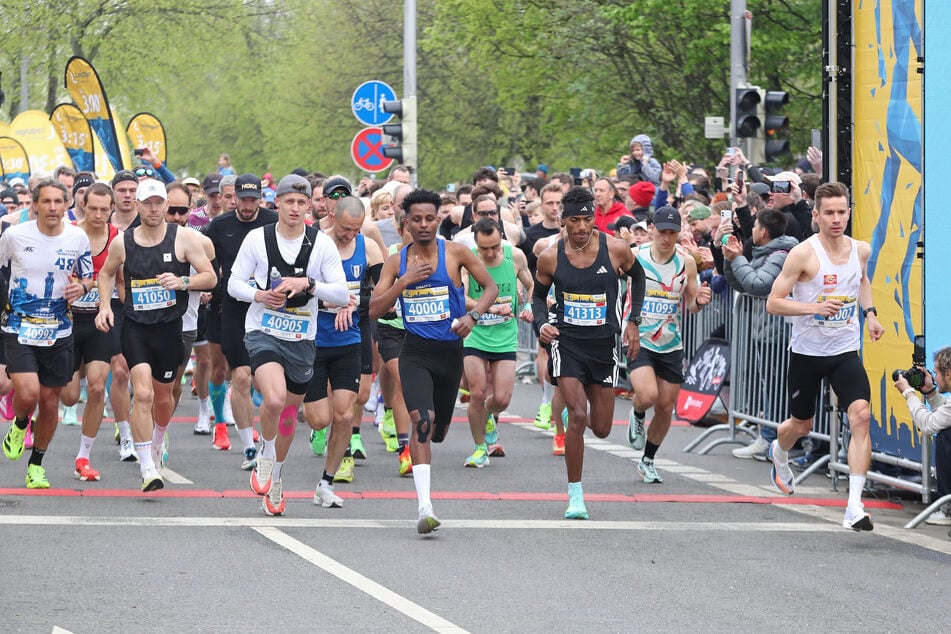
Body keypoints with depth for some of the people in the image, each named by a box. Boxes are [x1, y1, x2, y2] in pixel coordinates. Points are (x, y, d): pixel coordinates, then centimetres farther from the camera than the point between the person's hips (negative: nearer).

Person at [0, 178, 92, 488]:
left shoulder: (77, 238, -3)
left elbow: (87, 277, 11)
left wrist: (81, 286, -12)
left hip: (58, 332, 2)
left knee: (50, 403, 8)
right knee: (28, 393, -21)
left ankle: (36, 464, 29)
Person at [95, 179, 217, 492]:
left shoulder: (184, 238, -4)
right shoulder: (122, 243, 0)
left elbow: (210, 277, -2)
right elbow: (106, 273, 19)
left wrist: (183, 281, -21)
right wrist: (105, 305, 4)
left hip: (170, 326, 1)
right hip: (135, 328, -1)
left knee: (163, 396, 16)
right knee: (143, 393, -18)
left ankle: (157, 441, 49)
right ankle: (148, 469, -17)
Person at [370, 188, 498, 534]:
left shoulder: (455, 253, -2)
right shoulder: (396, 262, 2)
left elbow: (491, 287, 3)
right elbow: (374, 310, -1)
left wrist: (472, 315, -15)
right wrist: (405, 281, -14)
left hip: (450, 351, 1)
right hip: (415, 352, -1)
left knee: (438, 430, 14)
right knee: (422, 420, -22)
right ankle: (425, 506, -27)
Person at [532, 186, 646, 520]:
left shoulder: (615, 249, -9)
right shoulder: (550, 257, -8)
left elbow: (637, 276, 12)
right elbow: (538, 295, 9)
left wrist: (633, 321, 6)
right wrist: (541, 323, -10)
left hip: (604, 343, 2)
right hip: (567, 342, -1)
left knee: (601, 428, 7)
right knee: (577, 416, -17)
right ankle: (575, 496, -7)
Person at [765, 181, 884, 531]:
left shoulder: (861, 250, 1)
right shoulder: (804, 253, -15)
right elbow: (773, 303, -15)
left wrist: (869, 313, 10)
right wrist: (814, 307, -29)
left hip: (846, 351, 3)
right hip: (807, 351, -2)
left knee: (860, 415, -19)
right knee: (801, 424, 15)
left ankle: (854, 507, -22)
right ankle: (779, 453, 55)